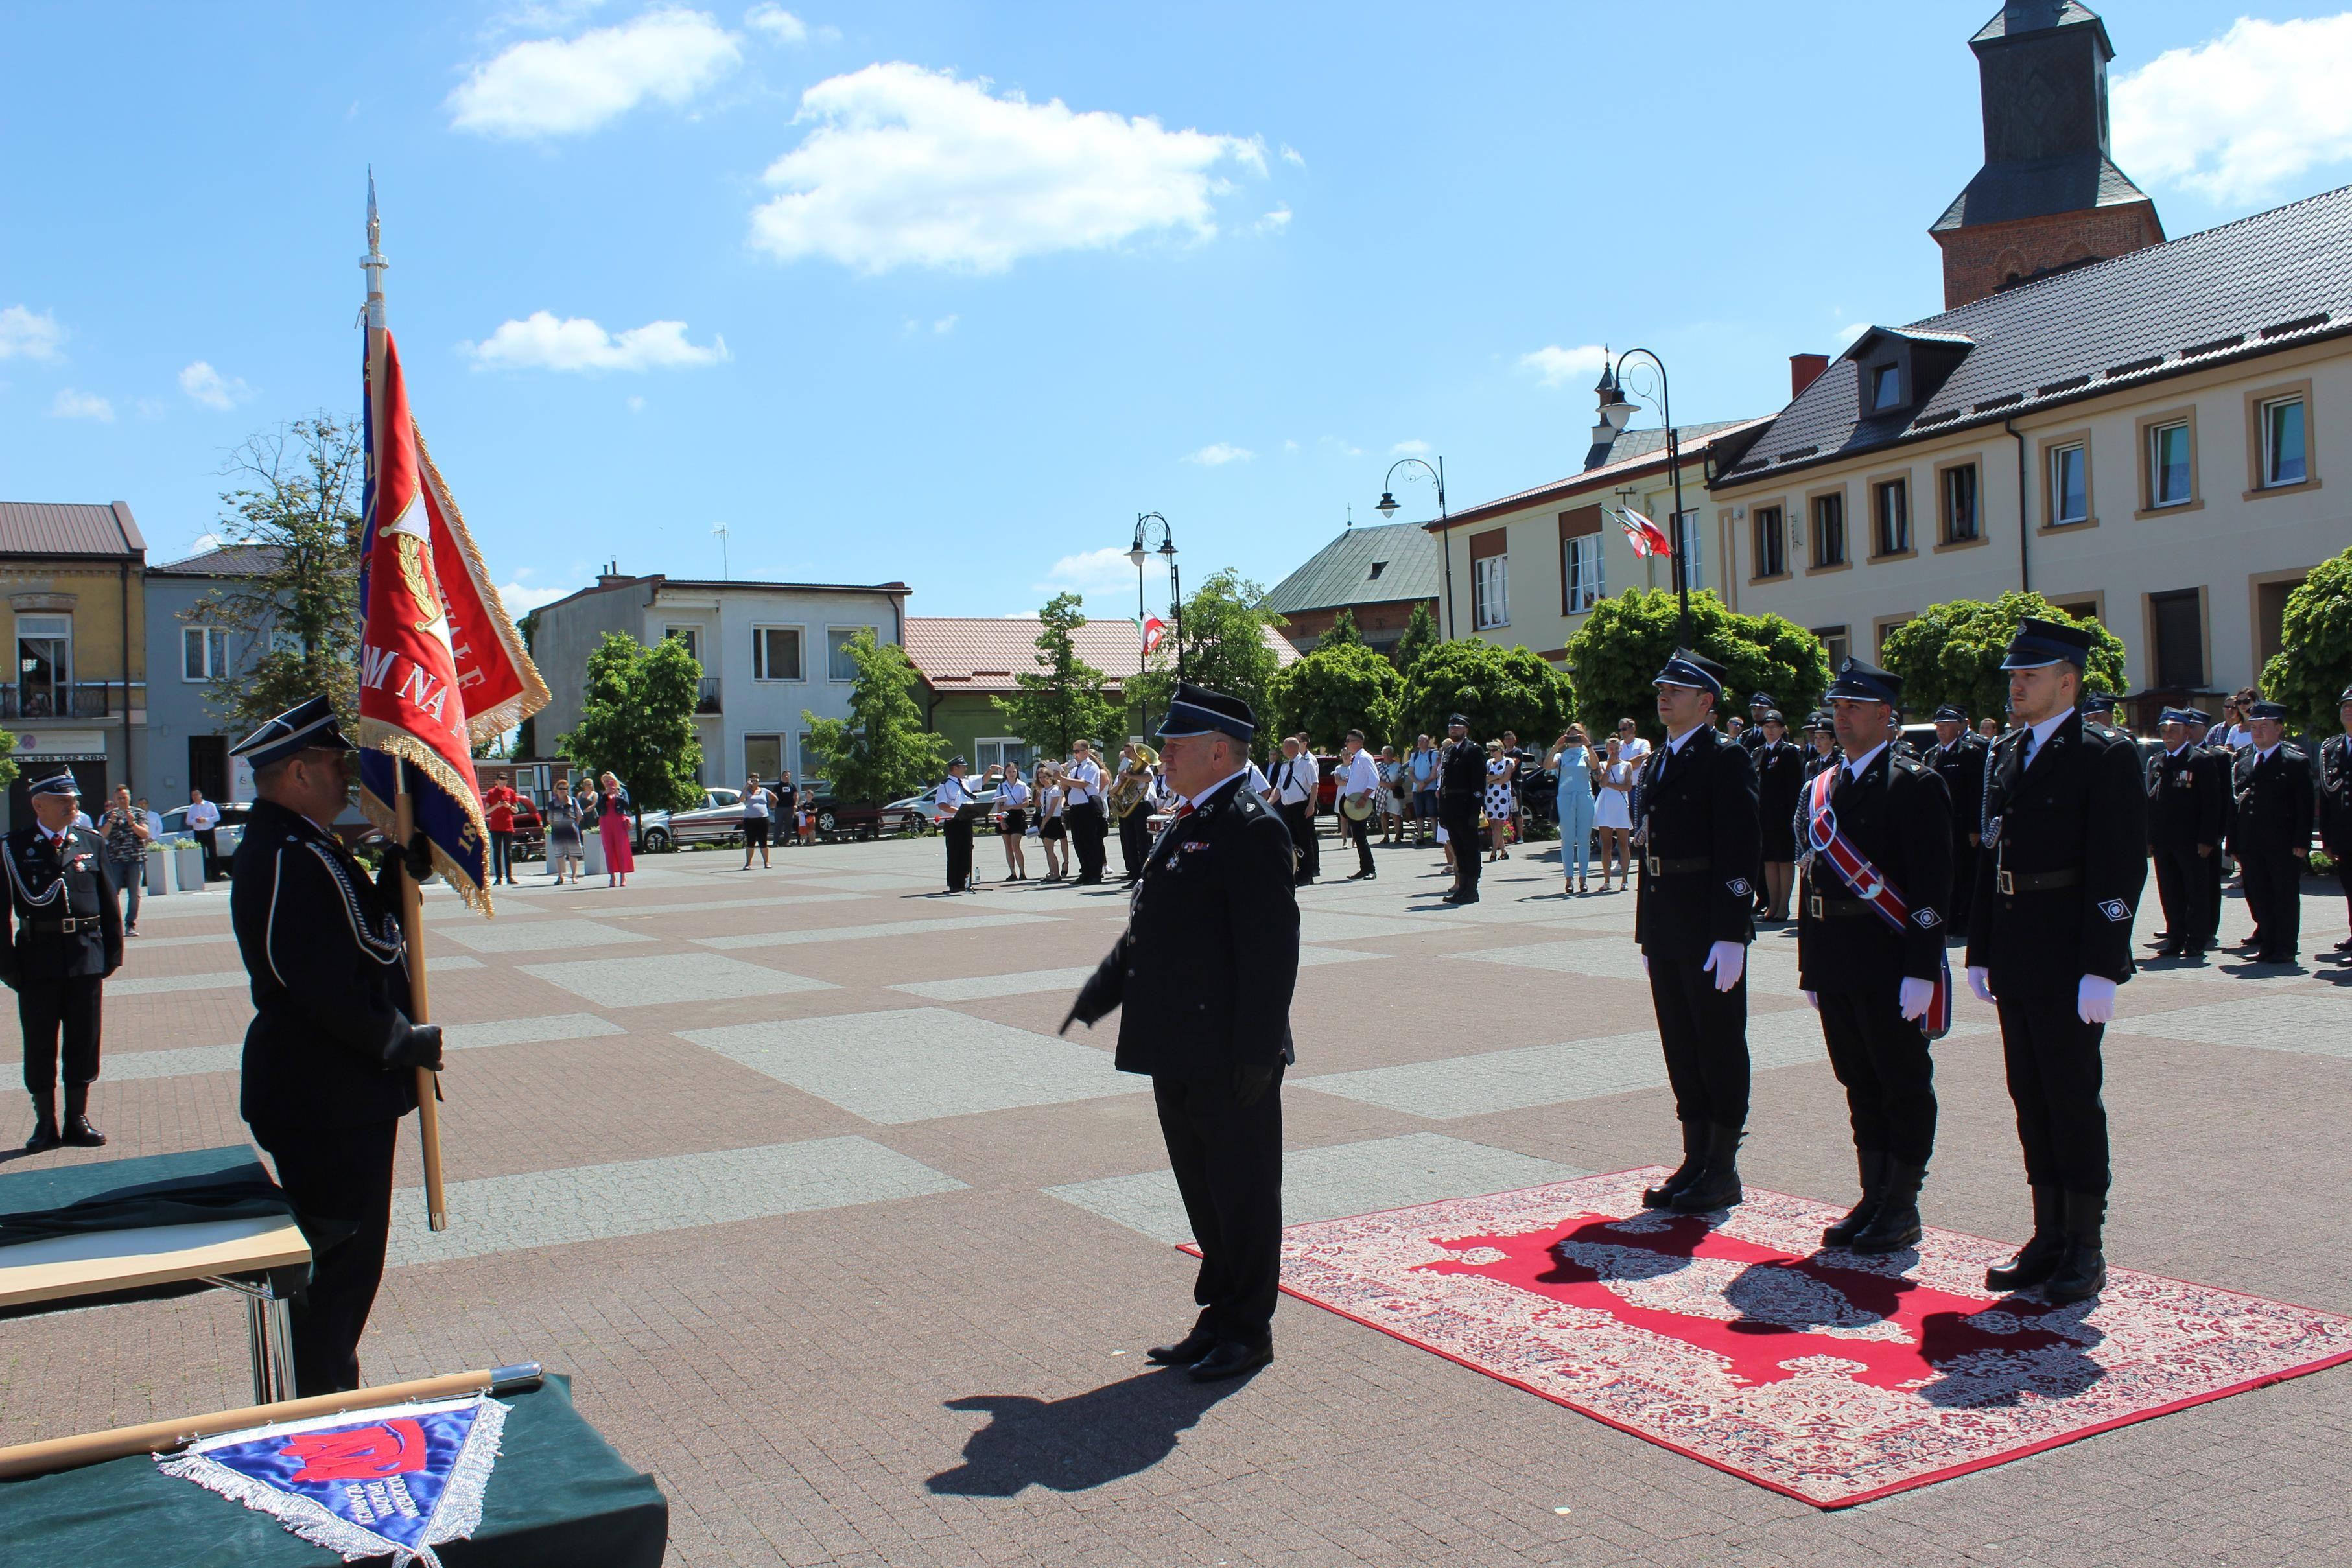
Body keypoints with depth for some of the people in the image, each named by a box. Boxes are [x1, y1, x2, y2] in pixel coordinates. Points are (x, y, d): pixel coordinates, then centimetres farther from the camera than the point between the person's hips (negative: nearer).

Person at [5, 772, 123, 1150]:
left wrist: (112, 954, 4)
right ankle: (45, 1124, 18)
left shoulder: (92, 843, 7)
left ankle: (78, 1119, 19)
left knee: (83, 1041, 8)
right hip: (37, 959, -2)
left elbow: (109, 904, 9)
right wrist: (9, 964, -8)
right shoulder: (14, 847, -1)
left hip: (86, 957, 2)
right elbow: (6, 910, -4)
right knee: (40, 1044, 7)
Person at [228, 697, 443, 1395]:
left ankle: (320, 1401, 32)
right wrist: (407, 1042, -13)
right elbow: (331, 990, -26)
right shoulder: (293, 859, -22)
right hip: (333, 1101, -11)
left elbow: (355, 931, 15)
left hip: (323, 1093, 11)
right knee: (342, 1265, 0)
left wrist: (398, 874, -1)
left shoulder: (287, 846, 12)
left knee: (341, 1260, 20)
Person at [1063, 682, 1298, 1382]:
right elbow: (1146, 927, 20)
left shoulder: (1251, 828, -16)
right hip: (1179, 1053, 9)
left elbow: (1271, 949, -20)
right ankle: (1219, 1317, 31)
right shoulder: (1184, 824, 14)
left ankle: (1248, 1330, 19)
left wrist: (1256, 1050, -21)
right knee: (1202, 1189, 18)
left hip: (1230, 1058, -9)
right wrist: (1098, 996, 19)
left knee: (1241, 1191, 5)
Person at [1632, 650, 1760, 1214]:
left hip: (1712, 931, -8)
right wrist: (1647, 931, 16)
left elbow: (1740, 850, -15)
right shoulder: (1655, 764, 16)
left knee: (1719, 1046, 2)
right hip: (1666, 929, 8)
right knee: (1681, 1047, 12)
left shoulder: (1725, 758, -8)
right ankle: (1695, 1161, 22)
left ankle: (1723, 1170, 11)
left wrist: (1730, 935, -20)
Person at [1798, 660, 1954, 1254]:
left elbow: (1932, 885, -13)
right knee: (1860, 1083, 13)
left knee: (1903, 1085, 3)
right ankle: (1874, 1199, 22)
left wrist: (1921, 970, -19)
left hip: (1890, 963, -7)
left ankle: (1902, 1209, 12)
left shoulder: (1916, 784, -7)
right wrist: (1811, 965, 15)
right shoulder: (1823, 789, 14)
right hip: (1836, 964, 7)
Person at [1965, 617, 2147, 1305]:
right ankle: (2048, 1239, 22)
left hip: (2069, 966, -7)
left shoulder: (2105, 758, -9)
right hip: (2016, 964, 7)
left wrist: (2101, 969, -18)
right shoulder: (2006, 754, 13)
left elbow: (2120, 870, -14)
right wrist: (1980, 952, 12)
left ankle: (2084, 1250, 13)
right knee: (2032, 1101, 12)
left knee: (2074, 1102, 1)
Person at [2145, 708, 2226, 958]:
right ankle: (2176, 939, 15)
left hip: (2191, 842, -5)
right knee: (2170, 893, 8)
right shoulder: (2157, 764, 13)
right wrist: (2149, 839, 7)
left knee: (2196, 893, 2)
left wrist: (2207, 840, -14)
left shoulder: (2202, 760, -3)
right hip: (2164, 842, 5)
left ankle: (2196, 942, 8)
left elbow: (2211, 803, -8)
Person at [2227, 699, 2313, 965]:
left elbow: (2305, 806, -6)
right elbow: (2235, 806, 12)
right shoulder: (2242, 765, 13)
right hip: (2251, 847, 5)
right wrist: (2234, 844, 7)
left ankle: (2286, 948, 8)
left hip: (2284, 846, -5)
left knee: (2285, 897, 2)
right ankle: (2267, 945, 16)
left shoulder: (2296, 762, -2)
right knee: (2258, 898, 7)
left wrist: (2302, 842, -13)